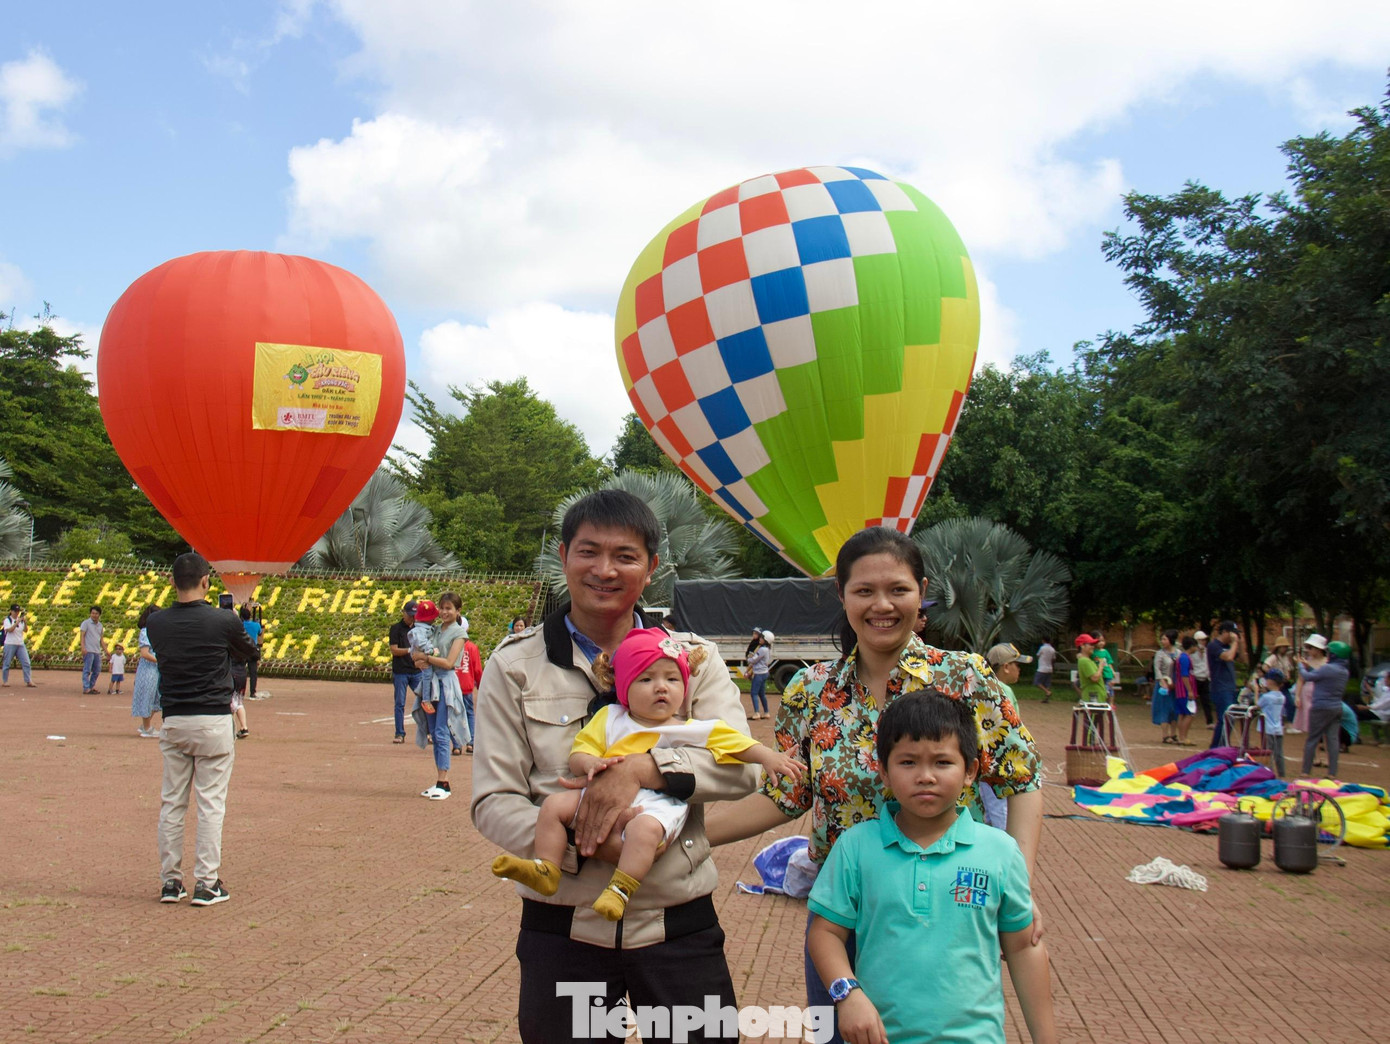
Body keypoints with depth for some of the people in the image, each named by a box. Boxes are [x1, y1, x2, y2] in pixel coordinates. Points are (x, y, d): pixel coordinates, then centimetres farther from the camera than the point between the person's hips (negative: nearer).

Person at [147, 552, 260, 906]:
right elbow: (249, 652, 8)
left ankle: (170, 881, 15)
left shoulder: (156, 623, -1)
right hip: (214, 722, -3)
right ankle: (207, 884, 2)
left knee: (171, 802, 11)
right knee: (211, 803, 1)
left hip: (172, 721, 3)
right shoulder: (223, 621, -10)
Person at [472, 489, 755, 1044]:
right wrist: (584, 844, -21)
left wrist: (642, 767, -24)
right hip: (563, 930, 0)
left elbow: (740, 765, -8)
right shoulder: (514, 665, 2)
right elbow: (492, 803, -4)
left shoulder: (693, 657, 4)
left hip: (680, 928, 1)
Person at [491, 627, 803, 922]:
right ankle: (546, 871, -5)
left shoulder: (691, 730, 10)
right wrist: (591, 764, -13)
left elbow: (736, 742, 6)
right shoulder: (609, 719, 15)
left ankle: (620, 890, -32)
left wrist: (768, 756, -8)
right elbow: (578, 754, 10)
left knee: (645, 827, -37)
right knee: (554, 804, -8)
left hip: (656, 805, -4)